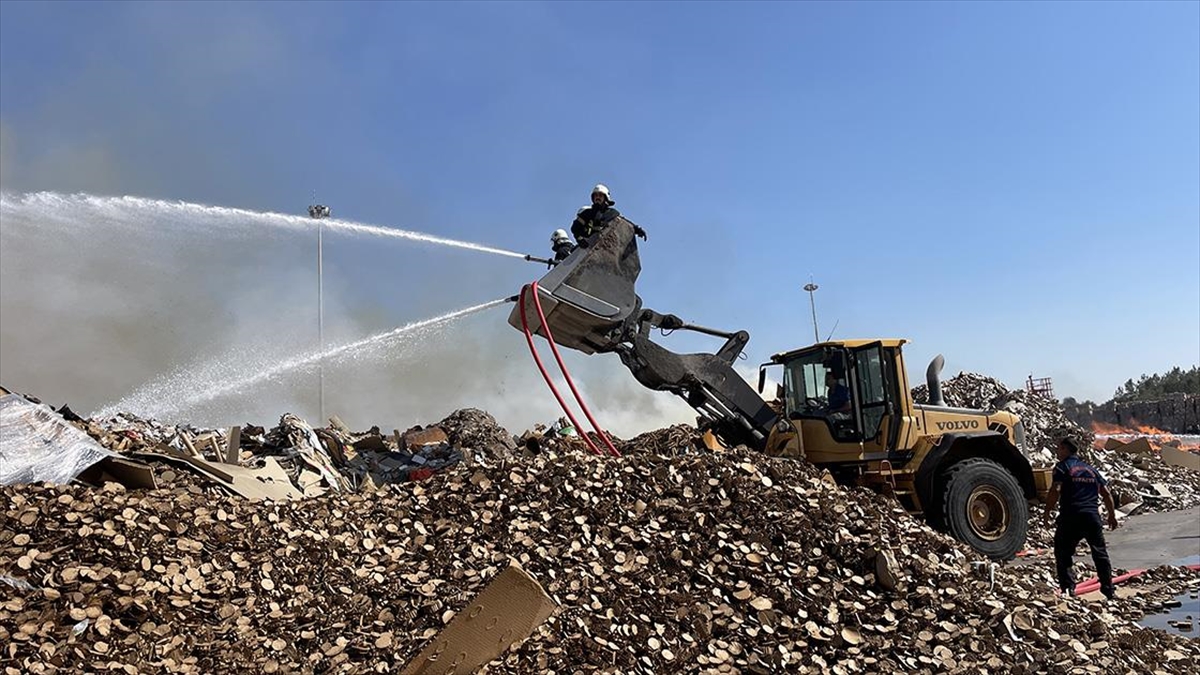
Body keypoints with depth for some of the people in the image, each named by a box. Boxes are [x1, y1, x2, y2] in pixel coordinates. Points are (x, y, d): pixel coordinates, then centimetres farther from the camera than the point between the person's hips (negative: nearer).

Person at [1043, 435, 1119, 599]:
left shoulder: (1062, 466, 0)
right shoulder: (1090, 469, 19)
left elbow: (1056, 490, -13)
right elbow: (1106, 493, 16)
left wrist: (1048, 511, -3)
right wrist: (1112, 515, 24)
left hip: (1071, 516, -5)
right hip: (1093, 516, 5)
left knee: (1063, 553, 6)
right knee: (1100, 553, 19)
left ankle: (1068, 587, -1)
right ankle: (1108, 588, 21)